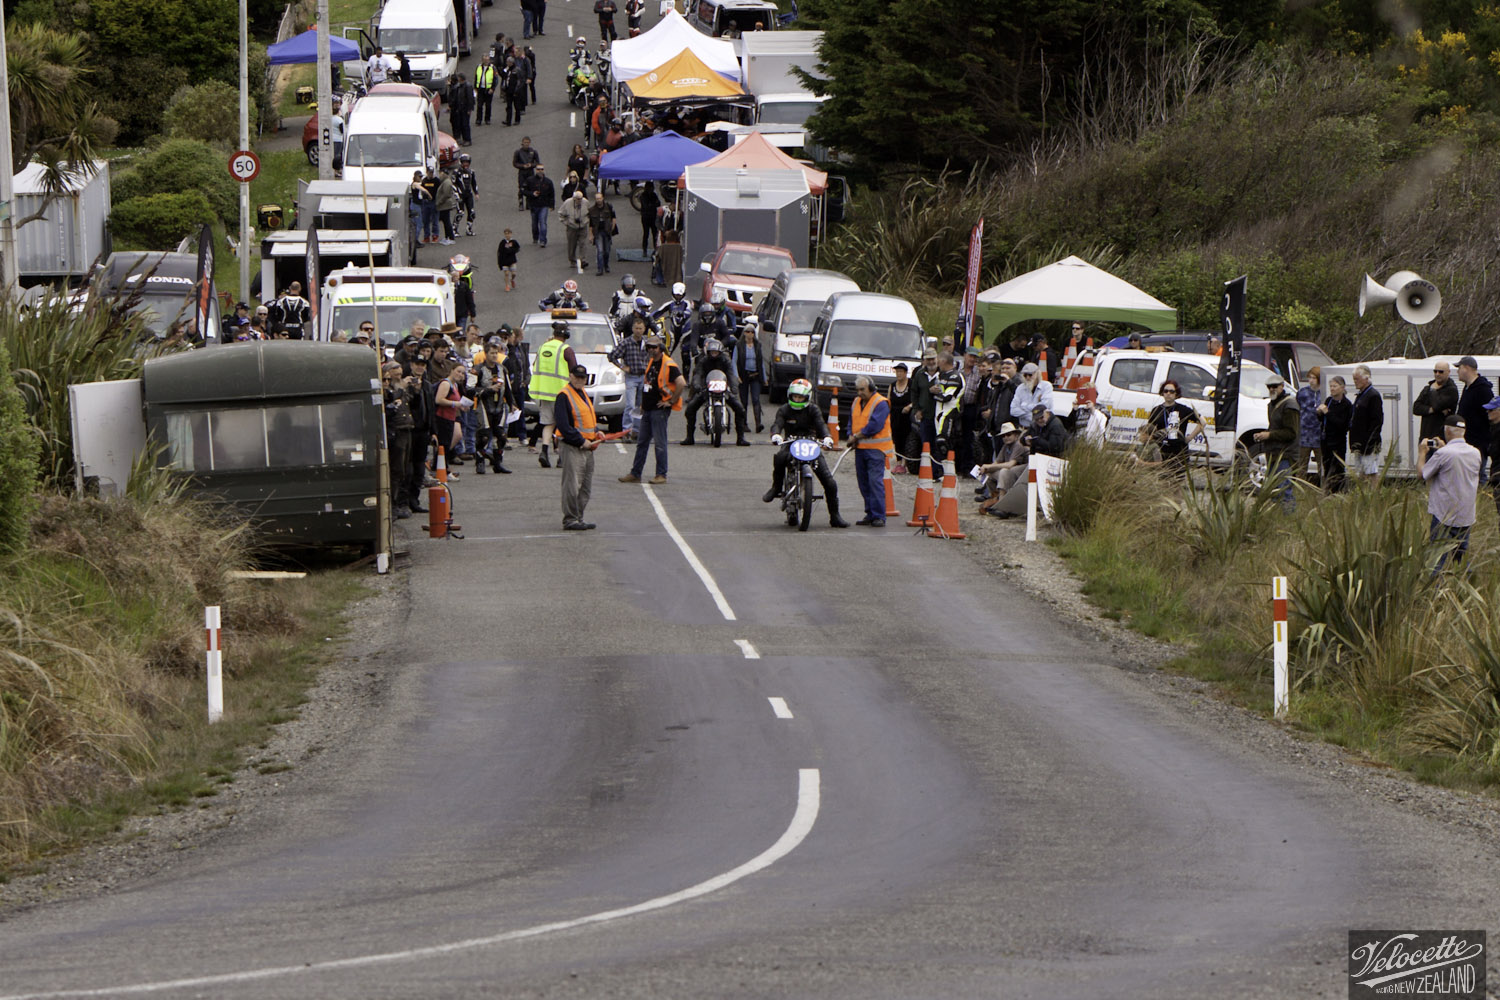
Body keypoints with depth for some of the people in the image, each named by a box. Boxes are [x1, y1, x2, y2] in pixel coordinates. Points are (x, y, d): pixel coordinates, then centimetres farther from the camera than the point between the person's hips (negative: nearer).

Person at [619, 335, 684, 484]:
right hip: (648, 410, 9)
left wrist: (671, 401, -16)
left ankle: (661, 475, 2)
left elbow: (681, 383, -23)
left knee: (660, 443, -4)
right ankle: (635, 473, 16)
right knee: (642, 443, 11)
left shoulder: (668, 365, -13)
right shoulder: (650, 363, 14)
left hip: (659, 410, -9)